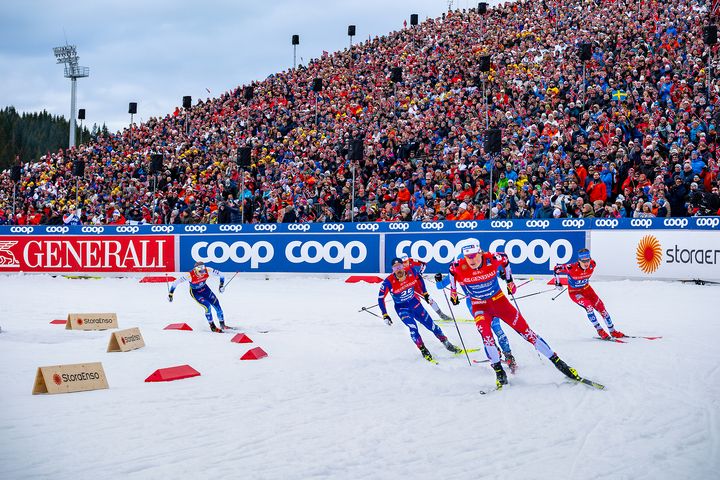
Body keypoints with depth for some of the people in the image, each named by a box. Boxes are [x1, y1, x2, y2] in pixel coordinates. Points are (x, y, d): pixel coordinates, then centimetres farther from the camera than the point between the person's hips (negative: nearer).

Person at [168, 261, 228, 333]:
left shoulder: (208, 271, -28)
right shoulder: (190, 275, -37)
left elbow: (221, 275, -15)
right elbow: (176, 282, -30)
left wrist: (222, 285, -22)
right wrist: (170, 293, -25)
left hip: (205, 289, 4)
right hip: (195, 292, -4)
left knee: (217, 305, -1)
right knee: (207, 306, -21)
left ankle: (222, 325, 19)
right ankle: (212, 327, -2)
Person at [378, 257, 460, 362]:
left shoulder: (412, 272, -19)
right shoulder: (389, 282, -26)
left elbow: (419, 278, 5)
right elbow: (380, 298, -15)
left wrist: (425, 293, 10)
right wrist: (385, 315, -17)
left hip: (415, 303, 3)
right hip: (401, 308, -3)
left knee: (430, 324, 7)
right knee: (413, 327, -22)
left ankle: (447, 343, 25)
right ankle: (423, 350, -6)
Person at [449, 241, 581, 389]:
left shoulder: (492, 259, -21)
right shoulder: (459, 268, -19)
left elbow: (504, 259, 1)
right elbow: (452, 270, 6)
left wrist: (509, 280, 11)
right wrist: (453, 291, 12)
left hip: (498, 300, 0)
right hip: (479, 306, 0)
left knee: (525, 330, -2)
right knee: (485, 333, -27)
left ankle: (557, 362, 5)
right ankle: (499, 372, -14)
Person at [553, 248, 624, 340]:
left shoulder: (592, 264, -20)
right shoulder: (572, 268, -33)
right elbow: (557, 268, -19)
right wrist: (557, 283, -11)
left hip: (586, 289, 5)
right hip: (574, 292, -5)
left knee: (601, 307, 0)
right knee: (588, 306, -27)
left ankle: (613, 331, 16)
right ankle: (600, 331, -14)